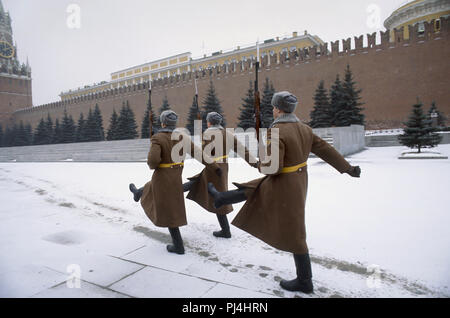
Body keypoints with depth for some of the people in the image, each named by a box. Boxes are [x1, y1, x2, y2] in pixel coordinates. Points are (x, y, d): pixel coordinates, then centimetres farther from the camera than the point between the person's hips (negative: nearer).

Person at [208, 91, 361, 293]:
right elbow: (326, 150, 5)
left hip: (284, 185, -8)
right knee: (252, 190, 22)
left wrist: (261, 166, -5)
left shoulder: (276, 132, -25)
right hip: (298, 180, 9)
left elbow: (274, 166, -28)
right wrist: (348, 168, 15)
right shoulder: (304, 129, 0)